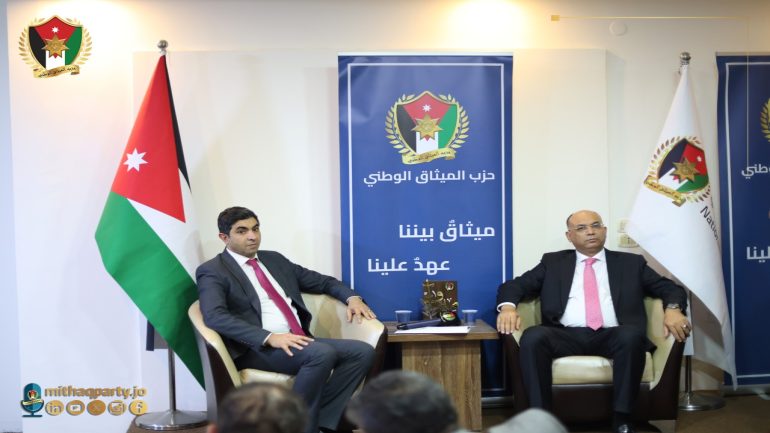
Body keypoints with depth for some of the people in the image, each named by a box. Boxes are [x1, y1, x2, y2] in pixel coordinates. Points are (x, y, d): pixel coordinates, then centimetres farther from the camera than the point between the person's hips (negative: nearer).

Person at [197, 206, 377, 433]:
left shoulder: (275, 259, 21)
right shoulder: (212, 271, 1)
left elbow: (322, 281, 28)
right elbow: (215, 316, -17)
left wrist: (352, 298, 7)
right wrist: (270, 337, -27)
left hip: (299, 341, 7)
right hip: (257, 348, -7)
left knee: (362, 351, -15)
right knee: (322, 353, -32)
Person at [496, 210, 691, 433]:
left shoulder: (631, 263, 20)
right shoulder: (553, 262, 21)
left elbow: (671, 288, 15)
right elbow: (514, 286, 14)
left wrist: (673, 309, -10)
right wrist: (508, 306, -10)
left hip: (612, 337, 0)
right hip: (567, 336, 0)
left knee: (632, 335, -34)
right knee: (533, 336, -31)